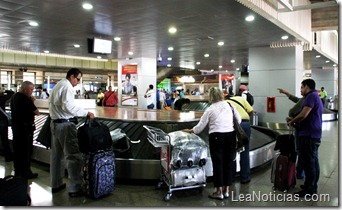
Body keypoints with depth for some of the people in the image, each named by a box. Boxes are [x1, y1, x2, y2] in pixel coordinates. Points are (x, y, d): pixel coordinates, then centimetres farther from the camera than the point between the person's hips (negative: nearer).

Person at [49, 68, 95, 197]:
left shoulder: (57, 86, 17)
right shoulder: (67, 86, -13)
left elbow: (51, 103, 20)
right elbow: (68, 106, -24)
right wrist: (86, 113, -21)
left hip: (54, 123, 10)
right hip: (65, 124, -10)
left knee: (56, 155, 17)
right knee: (73, 156, -6)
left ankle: (56, 184, 29)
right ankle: (75, 189, -3)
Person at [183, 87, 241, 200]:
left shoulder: (210, 110, 1)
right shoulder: (230, 105, 8)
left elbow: (200, 127, 4)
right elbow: (239, 120, 10)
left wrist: (190, 130, 19)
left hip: (216, 136, -3)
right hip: (231, 135, 3)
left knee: (217, 163, 5)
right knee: (228, 163, 11)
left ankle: (219, 192, 12)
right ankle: (226, 190, 20)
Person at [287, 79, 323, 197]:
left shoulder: (311, 96, -13)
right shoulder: (315, 97, 20)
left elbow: (303, 115, -22)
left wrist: (292, 121, -6)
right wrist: (294, 121, 15)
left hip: (309, 135, -10)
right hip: (315, 134, 10)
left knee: (308, 162, -5)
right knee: (313, 161, 15)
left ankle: (309, 190, 1)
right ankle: (312, 186, 24)